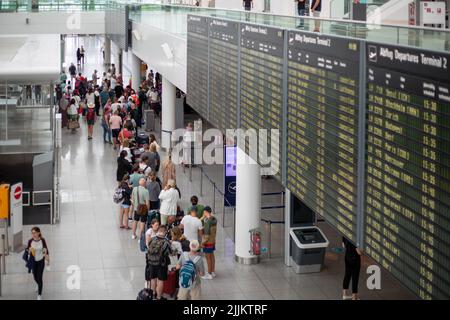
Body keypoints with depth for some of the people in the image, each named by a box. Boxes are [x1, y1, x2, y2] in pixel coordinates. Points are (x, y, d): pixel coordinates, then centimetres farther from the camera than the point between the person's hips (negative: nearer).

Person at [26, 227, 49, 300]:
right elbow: (27, 252, -7)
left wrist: (48, 259, 0)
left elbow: (46, 249, -2)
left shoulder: (42, 240, -16)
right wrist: (29, 250, -30)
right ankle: (39, 285, 50)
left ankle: (39, 294, 7)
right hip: (33, 261, 2)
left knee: (40, 277, -5)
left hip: (41, 260, -2)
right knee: (35, 277, 16)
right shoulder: (30, 241, -16)